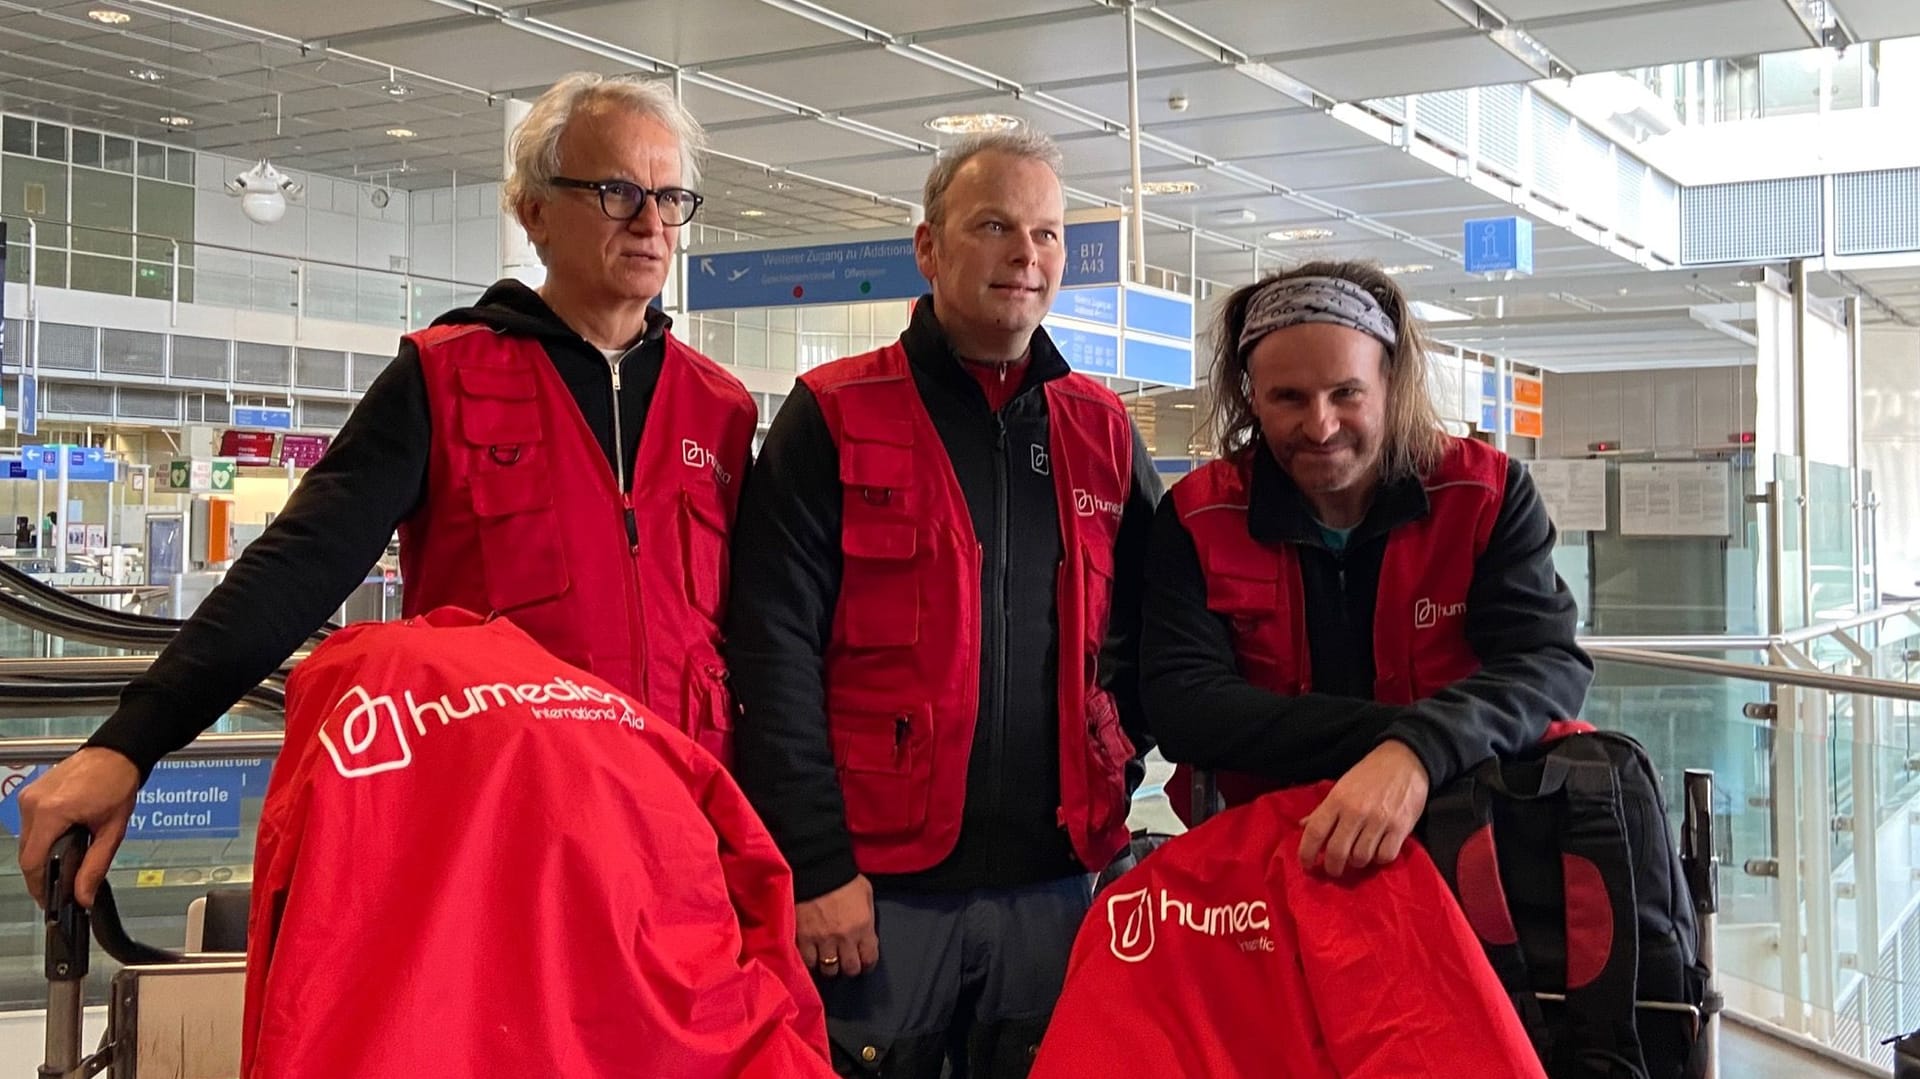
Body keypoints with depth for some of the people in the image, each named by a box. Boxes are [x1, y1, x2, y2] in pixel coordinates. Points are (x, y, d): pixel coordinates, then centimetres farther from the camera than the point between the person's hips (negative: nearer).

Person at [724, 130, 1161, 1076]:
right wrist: (813, 865, -12)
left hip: (1055, 883, 4)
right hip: (875, 886, -3)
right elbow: (773, 653, -8)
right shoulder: (835, 419, -2)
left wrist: (1111, 785, 4)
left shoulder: (1103, 432, 11)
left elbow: (1140, 633, 17)